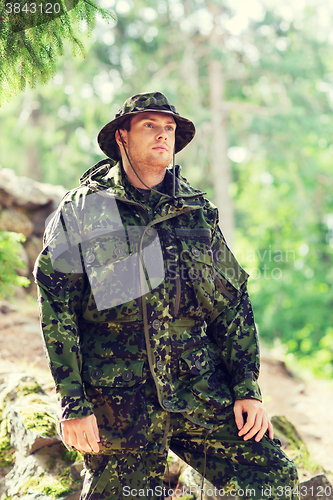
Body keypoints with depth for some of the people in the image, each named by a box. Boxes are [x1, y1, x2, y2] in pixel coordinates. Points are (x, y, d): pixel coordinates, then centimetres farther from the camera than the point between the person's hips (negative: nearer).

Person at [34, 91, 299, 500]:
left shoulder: (197, 211, 9)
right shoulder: (82, 212, 0)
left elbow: (231, 302, 12)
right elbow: (57, 312, -3)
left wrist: (247, 388, 5)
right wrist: (73, 404, -9)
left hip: (200, 388, 3)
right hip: (119, 401, -3)